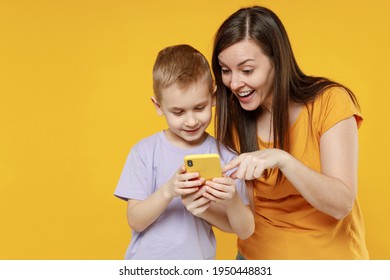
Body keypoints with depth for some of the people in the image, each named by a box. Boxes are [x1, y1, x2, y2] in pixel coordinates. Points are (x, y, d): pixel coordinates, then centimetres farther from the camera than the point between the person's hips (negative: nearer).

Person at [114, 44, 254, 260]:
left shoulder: (224, 156, -7)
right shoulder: (145, 151, -8)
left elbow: (245, 230, -5)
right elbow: (135, 222, -10)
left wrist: (232, 201, -24)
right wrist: (168, 191, -24)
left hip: (198, 259, 1)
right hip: (146, 259, -1)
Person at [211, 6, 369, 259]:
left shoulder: (329, 101, -18)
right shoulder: (233, 117, -8)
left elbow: (341, 204, -24)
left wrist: (282, 159, -38)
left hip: (327, 254, -2)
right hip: (257, 255, 3)